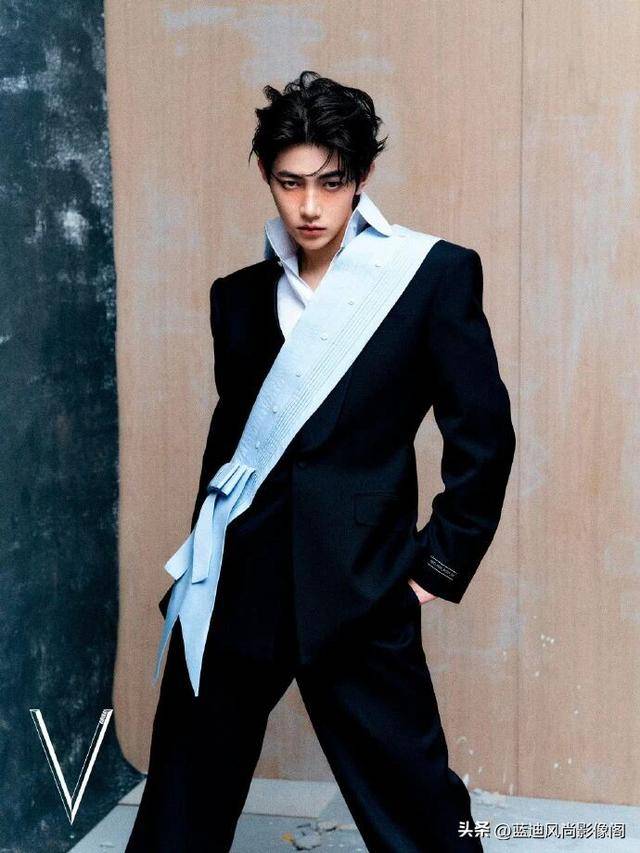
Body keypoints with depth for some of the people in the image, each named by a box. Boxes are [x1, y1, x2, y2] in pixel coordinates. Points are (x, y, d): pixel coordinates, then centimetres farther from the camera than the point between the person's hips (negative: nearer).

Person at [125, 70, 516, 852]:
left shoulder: (434, 274, -3)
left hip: (355, 589, -4)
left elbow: (483, 434, -3)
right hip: (235, 585, 4)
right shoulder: (239, 295, 10)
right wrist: (206, 556, 16)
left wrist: (440, 562, -3)